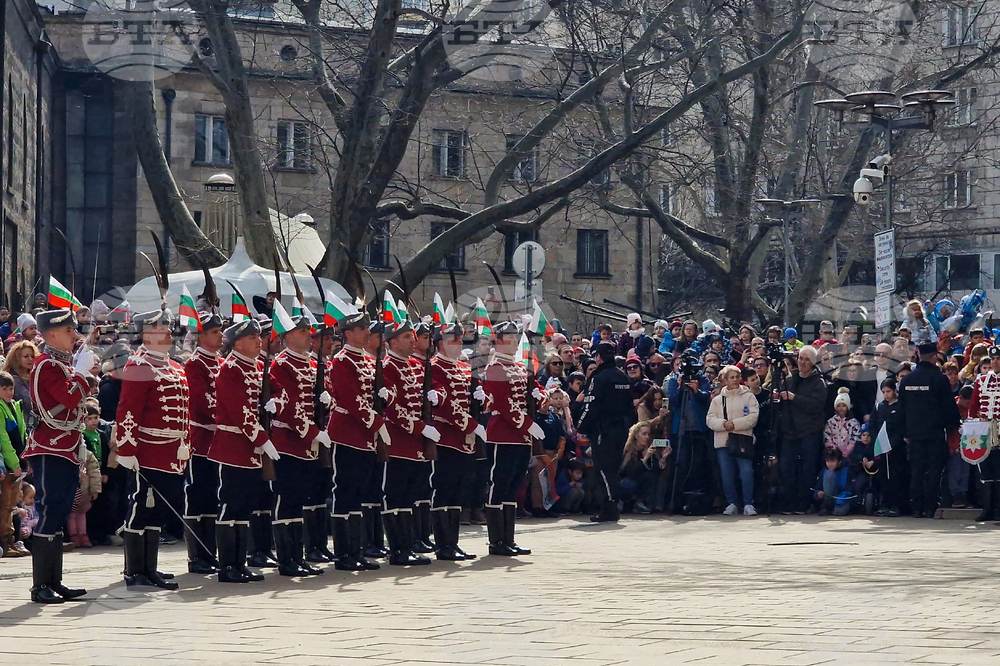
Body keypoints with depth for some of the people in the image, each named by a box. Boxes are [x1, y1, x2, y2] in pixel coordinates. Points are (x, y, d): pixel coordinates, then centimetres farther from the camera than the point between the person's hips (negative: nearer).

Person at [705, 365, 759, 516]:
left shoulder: (748, 396, 6)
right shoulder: (717, 399, 13)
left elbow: (753, 416, -5)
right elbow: (709, 419, 5)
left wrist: (735, 424, -14)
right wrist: (723, 424, -14)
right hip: (723, 442, 3)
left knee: (746, 472, -12)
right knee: (727, 474, 2)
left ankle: (748, 504, -6)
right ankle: (731, 504, 12)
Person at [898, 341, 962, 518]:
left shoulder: (906, 380, 7)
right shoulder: (939, 378, -9)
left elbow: (902, 407, 12)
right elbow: (949, 406, -7)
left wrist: (905, 433, 18)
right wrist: (953, 425, 6)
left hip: (914, 433, 4)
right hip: (935, 432, -4)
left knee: (916, 470, 8)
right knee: (933, 470, 0)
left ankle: (916, 507, 5)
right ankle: (929, 508, -4)